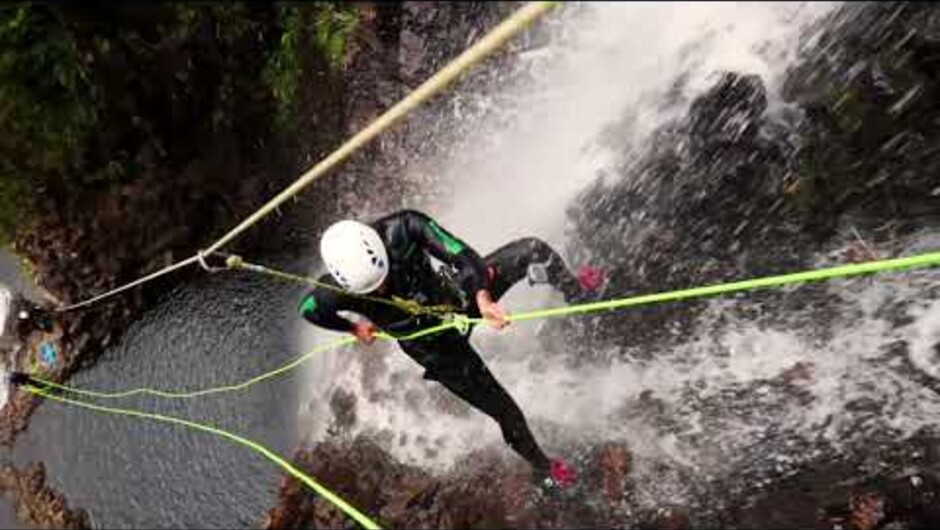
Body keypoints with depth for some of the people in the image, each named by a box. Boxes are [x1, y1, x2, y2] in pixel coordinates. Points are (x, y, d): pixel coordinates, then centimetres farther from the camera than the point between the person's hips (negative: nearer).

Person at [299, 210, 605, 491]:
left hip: (454, 295, 2)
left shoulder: (402, 228, -30)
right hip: (432, 343, -2)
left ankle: (575, 291, 12)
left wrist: (482, 297, -47)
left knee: (532, 250, -14)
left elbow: (459, 254, -32)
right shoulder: (333, 294, -30)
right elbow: (308, 310, -8)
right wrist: (353, 328, 4)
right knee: (503, 410, 6)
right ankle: (542, 467, 35)